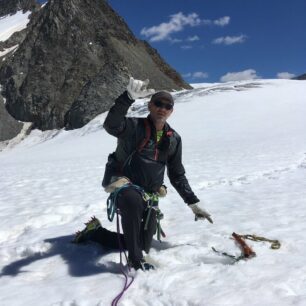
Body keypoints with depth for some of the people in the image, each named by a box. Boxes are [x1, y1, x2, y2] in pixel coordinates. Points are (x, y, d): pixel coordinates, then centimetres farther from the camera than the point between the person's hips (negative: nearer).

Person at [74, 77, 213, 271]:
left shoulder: (173, 139, 5)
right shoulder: (134, 126, -10)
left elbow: (177, 175, 13)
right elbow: (111, 125, -34)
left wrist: (193, 203, 10)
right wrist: (129, 96, -46)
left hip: (149, 195, 6)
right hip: (123, 185, -6)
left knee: (143, 246, 8)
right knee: (134, 200, -42)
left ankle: (93, 232, 28)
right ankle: (136, 260, -24)